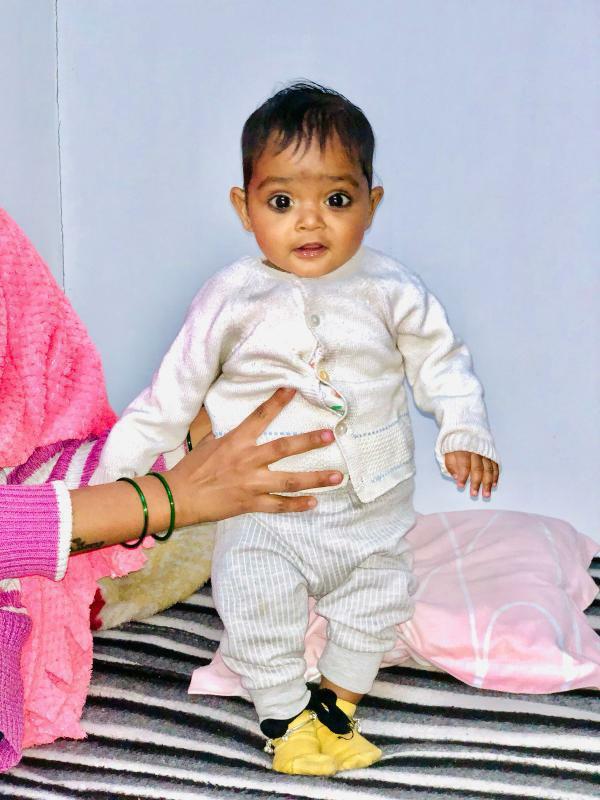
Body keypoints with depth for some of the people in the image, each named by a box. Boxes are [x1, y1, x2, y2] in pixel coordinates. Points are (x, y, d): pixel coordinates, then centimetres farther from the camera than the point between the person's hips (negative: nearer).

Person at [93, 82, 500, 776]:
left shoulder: (391, 291, -9)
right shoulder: (232, 299, -12)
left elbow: (439, 359, 3)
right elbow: (175, 389, -4)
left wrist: (464, 432, -13)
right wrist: (116, 467, -2)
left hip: (372, 505, 2)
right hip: (264, 505, -2)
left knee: (376, 602, 15)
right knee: (259, 608, -4)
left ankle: (336, 706, 39)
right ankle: (285, 718, 22)